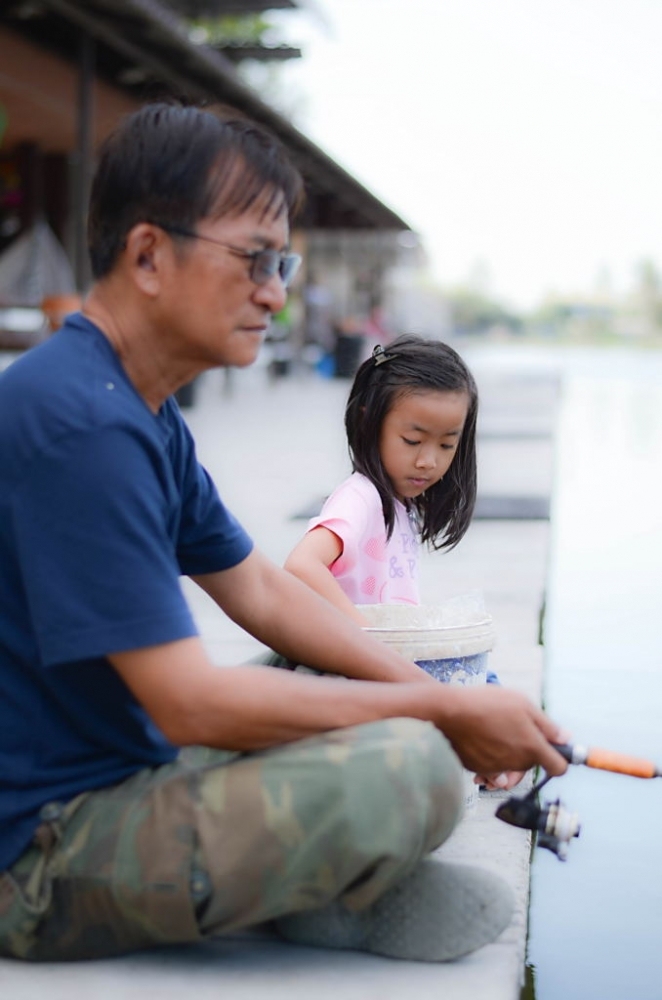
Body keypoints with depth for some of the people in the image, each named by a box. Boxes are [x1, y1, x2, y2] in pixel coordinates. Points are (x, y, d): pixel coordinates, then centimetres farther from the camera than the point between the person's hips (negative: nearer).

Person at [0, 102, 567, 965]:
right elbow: (190, 702, -26)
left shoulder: (144, 416, 10)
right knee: (404, 764, -28)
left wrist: (434, 697, 1)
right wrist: (446, 713, -16)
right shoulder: (82, 425, -24)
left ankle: (325, 884, 1)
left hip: (119, 777, 10)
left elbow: (262, 592, 15)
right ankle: (332, 895, 0)